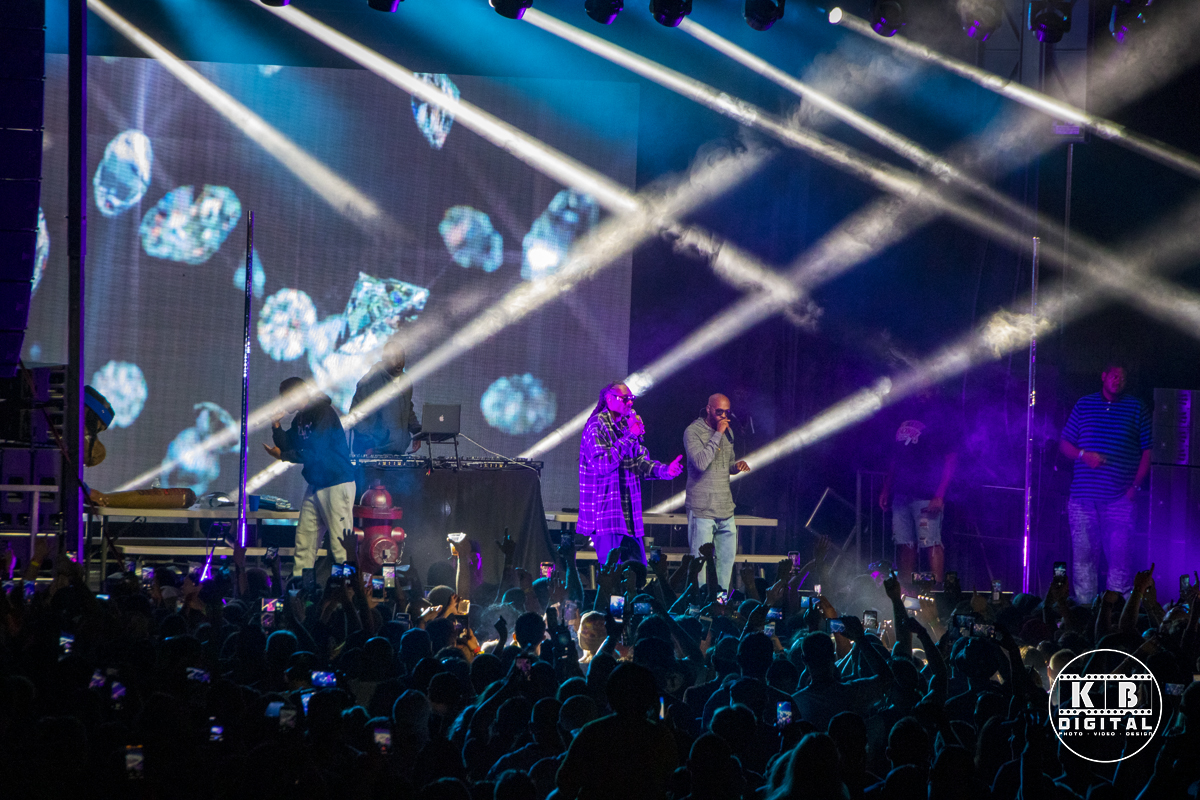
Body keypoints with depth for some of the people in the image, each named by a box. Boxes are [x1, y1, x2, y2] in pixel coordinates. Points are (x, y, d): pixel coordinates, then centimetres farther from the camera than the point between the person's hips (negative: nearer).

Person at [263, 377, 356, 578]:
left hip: (337, 483, -9)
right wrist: (277, 425, 1)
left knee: (339, 540, -11)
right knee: (304, 537, 7)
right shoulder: (300, 418, 13)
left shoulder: (323, 413, -15)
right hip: (316, 484, 9)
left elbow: (315, 453, -20)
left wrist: (283, 455, -11)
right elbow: (287, 445, 16)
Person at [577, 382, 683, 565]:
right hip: (606, 511, -8)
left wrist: (664, 470, -3)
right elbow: (603, 464, -21)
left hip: (629, 514, 8)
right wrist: (630, 437, -20)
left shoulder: (629, 423, 15)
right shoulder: (596, 425, -9)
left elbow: (640, 462, 16)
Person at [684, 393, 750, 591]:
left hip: (725, 509, 7)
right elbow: (701, 463, -23)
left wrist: (737, 466, 1)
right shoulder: (693, 432, -8)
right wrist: (717, 434, -20)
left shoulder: (727, 432, 13)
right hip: (702, 509, -7)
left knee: (727, 558, 8)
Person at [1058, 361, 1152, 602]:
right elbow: (1064, 444, 15)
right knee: (1083, 556, -1)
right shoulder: (1084, 405, 13)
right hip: (1083, 497, 1)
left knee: (1119, 557, -7)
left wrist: (1135, 485, -3)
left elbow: (1147, 451, 8)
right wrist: (1083, 455, -6)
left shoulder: (1136, 408, 9)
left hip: (1120, 498, -1)